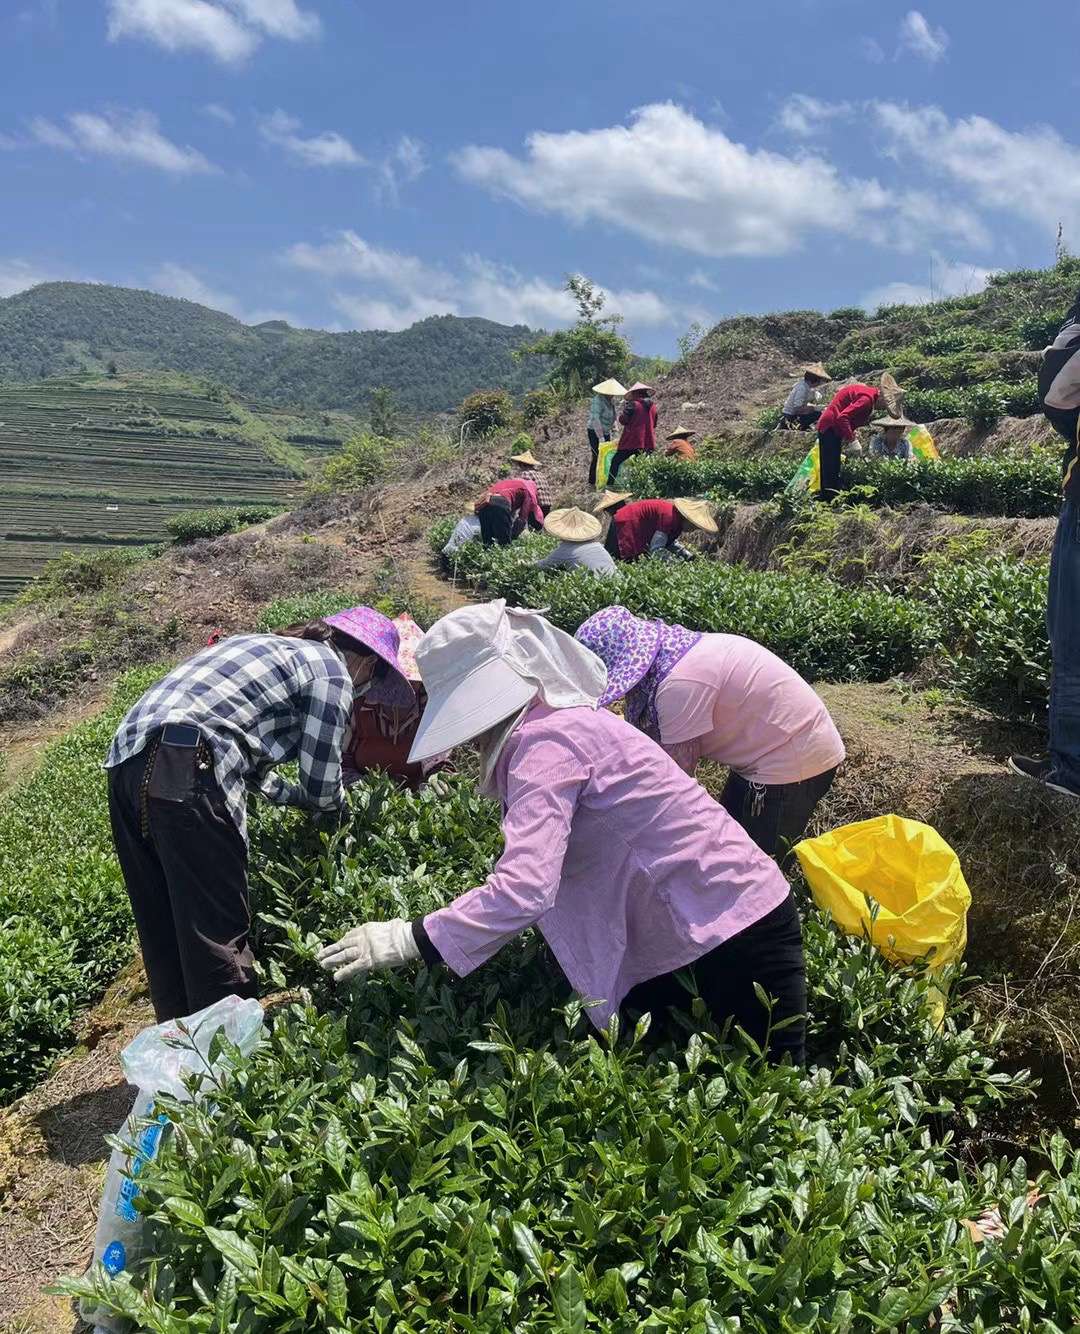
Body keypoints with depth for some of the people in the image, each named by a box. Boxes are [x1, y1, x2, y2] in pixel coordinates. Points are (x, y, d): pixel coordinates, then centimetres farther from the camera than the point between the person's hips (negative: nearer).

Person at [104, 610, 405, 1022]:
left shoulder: (268, 645, 28)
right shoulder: (331, 670, 4)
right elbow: (323, 788, 5)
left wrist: (297, 795, 36)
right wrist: (340, 805, 26)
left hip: (126, 756, 9)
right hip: (186, 773, -9)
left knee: (163, 934, 17)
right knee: (219, 938, 1)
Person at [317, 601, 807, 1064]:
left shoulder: (547, 740, -23)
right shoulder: (555, 721, 8)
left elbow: (524, 890, -33)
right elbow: (538, 865, 7)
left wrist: (409, 940, -28)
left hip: (737, 937, -10)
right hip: (673, 937, 10)